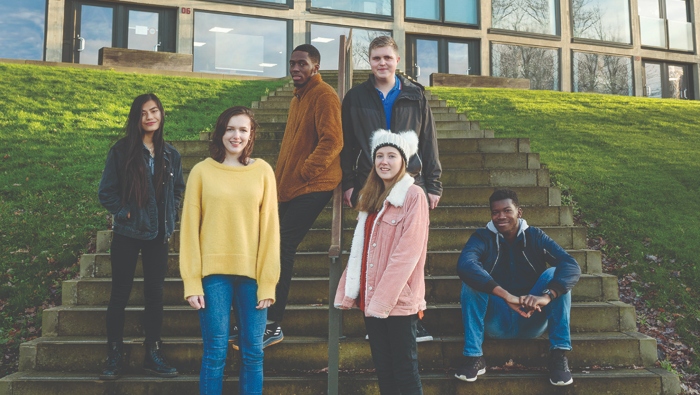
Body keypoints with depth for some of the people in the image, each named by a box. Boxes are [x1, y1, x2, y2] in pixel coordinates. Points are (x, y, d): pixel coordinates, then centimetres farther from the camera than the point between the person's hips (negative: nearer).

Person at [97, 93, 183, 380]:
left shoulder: (170, 154, 4)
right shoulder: (121, 151, -6)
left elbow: (178, 189, 17)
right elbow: (106, 192, -4)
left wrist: (170, 217, 5)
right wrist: (125, 213, -13)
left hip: (157, 235, 3)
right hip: (127, 234, -3)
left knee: (155, 293, 8)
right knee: (120, 294, 4)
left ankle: (152, 354, 19)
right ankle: (115, 356, 16)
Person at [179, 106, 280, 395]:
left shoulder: (263, 171, 3)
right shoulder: (202, 171, 1)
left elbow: (269, 228, 2)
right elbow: (190, 227, 1)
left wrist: (268, 282, -1)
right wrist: (192, 282, -3)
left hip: (252, 274, 1)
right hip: (214, 273, -1)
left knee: (253, 353, 6)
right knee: (215, 354, 3)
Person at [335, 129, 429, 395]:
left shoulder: (413, 195, -8)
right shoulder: (371, 198, 15)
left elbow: (408, 251, -15)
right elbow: (359, 249, 13)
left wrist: (384, 298, -19)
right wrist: (349, 290, 6)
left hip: (399, 300, -7)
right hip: (371, 298, 7)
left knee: (405, 372, 1)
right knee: (383, 371, 13)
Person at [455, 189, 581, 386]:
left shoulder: (535, 236, -4)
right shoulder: (482, 237, -8)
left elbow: (572, 266, -19)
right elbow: (464, 265, -31)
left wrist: (546, 295, -39)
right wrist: (507, 296, -43)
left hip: (532, 320, 1)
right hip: (496, 321, -1)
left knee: (556, 274, -20)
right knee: (471, 277, -24)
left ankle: (558, 355, -18)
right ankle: (474, 356, -22)